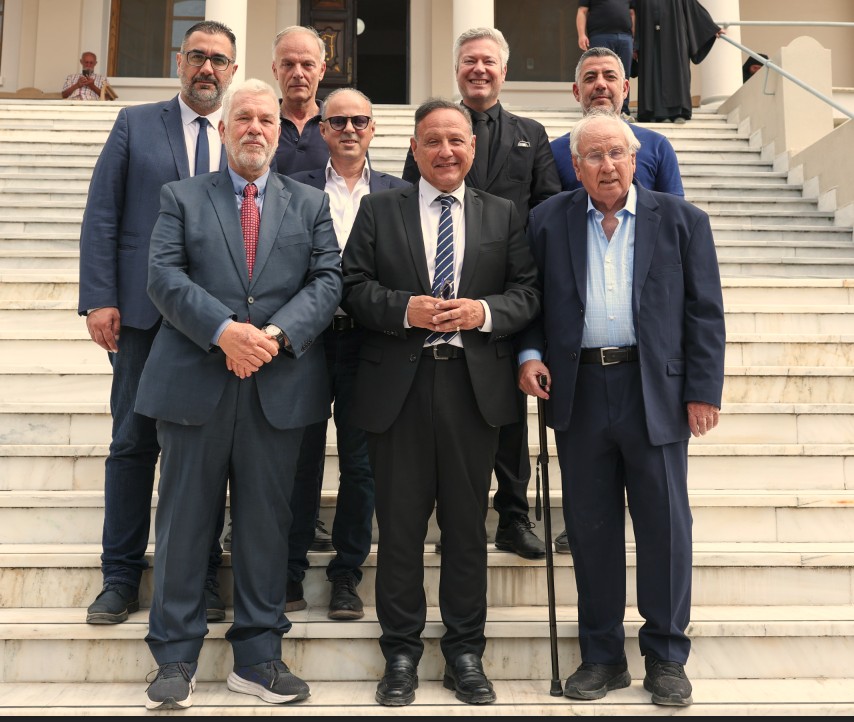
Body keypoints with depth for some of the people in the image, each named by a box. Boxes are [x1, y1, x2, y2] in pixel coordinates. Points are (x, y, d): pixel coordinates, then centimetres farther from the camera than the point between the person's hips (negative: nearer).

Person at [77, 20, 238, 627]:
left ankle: (201, 573, 16)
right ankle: (122, 576, 16)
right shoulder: (135, 124, 9)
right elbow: (101, 217, 4)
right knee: (133, 443, 5)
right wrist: (99, 298, -6)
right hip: (144, 311, 0)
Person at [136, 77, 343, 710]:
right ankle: (176, 658, 17)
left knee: (267, 521, 7)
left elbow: (327, 280, 3)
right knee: (184, 520, 4)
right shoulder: (182, 197, 10)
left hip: (280, 385, 1)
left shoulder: (311, 204, 15)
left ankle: (259, 656, 19)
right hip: (195, 381, -1)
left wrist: (276, 334, -13)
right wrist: (224, 331, -17)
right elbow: (164, 276, -3)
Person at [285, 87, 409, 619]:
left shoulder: (399, 193, 9)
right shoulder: (295, 189, 8)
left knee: (361, 463, 6)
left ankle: (347, 576, 20)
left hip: (368, 341, 0)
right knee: (302, 459, 6)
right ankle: (290, 573, 20)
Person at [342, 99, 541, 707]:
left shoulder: (503, 215, 12)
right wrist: (405, 309, -14)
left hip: (475, 385, 1)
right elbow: (354, 286, 2)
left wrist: (484, 310, -13)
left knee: (468, 523, 8)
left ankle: (466, 652, 22)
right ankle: (401, 653, 20)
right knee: (400, 525, 6)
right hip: (399, 385, -1)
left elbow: (528, 292, 6)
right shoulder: (378, 209, 9)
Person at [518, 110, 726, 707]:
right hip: (578, 391, 2)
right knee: (591, 525, 9)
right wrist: (530, 353, -6)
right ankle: (602, 655, 23)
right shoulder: (548, 221, 7)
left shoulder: (681, 220, 4)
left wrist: (703, 390, -5)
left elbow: (704, 312, 1)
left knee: (664, 523, 4)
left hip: (657, 390, -1)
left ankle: (666, 657, 21)